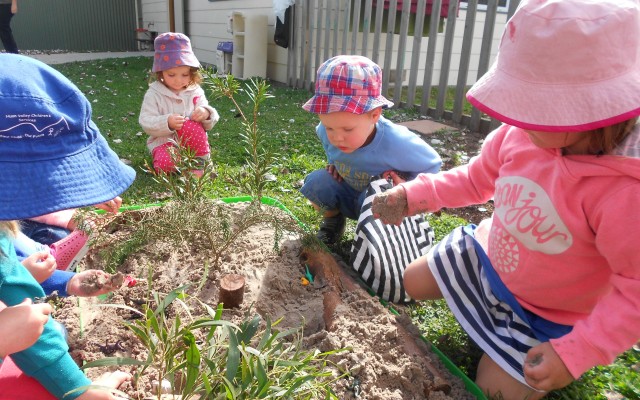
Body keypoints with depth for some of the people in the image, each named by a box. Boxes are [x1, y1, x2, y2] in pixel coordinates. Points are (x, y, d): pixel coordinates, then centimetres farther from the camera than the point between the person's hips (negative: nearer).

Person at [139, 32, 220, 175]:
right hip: (165, 141, -1)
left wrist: (206, 113, -23)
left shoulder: (195, 91, 2)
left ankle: (201, 162, -17)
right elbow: (146, 123, -9)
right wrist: (167, 123, -30)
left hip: (192, 141, 1)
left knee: (190, 125, -33)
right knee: (165, 163, -33)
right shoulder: (154, 94, -4)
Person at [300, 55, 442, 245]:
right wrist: (333, 163, -6)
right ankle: (333, 218, 7)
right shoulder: (327, 132, -21)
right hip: (347, 197, 4)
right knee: (315, 182, -23)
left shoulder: (396, 144, -33)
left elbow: (432, 165, -14)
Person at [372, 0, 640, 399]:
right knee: (415, 282, 14)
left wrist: (576, 354, -33)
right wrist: (413, 195, -12)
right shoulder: (520, 136, -20)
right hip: (486, 257, 6)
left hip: (546, 316, -5)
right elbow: (477, 179, -1)